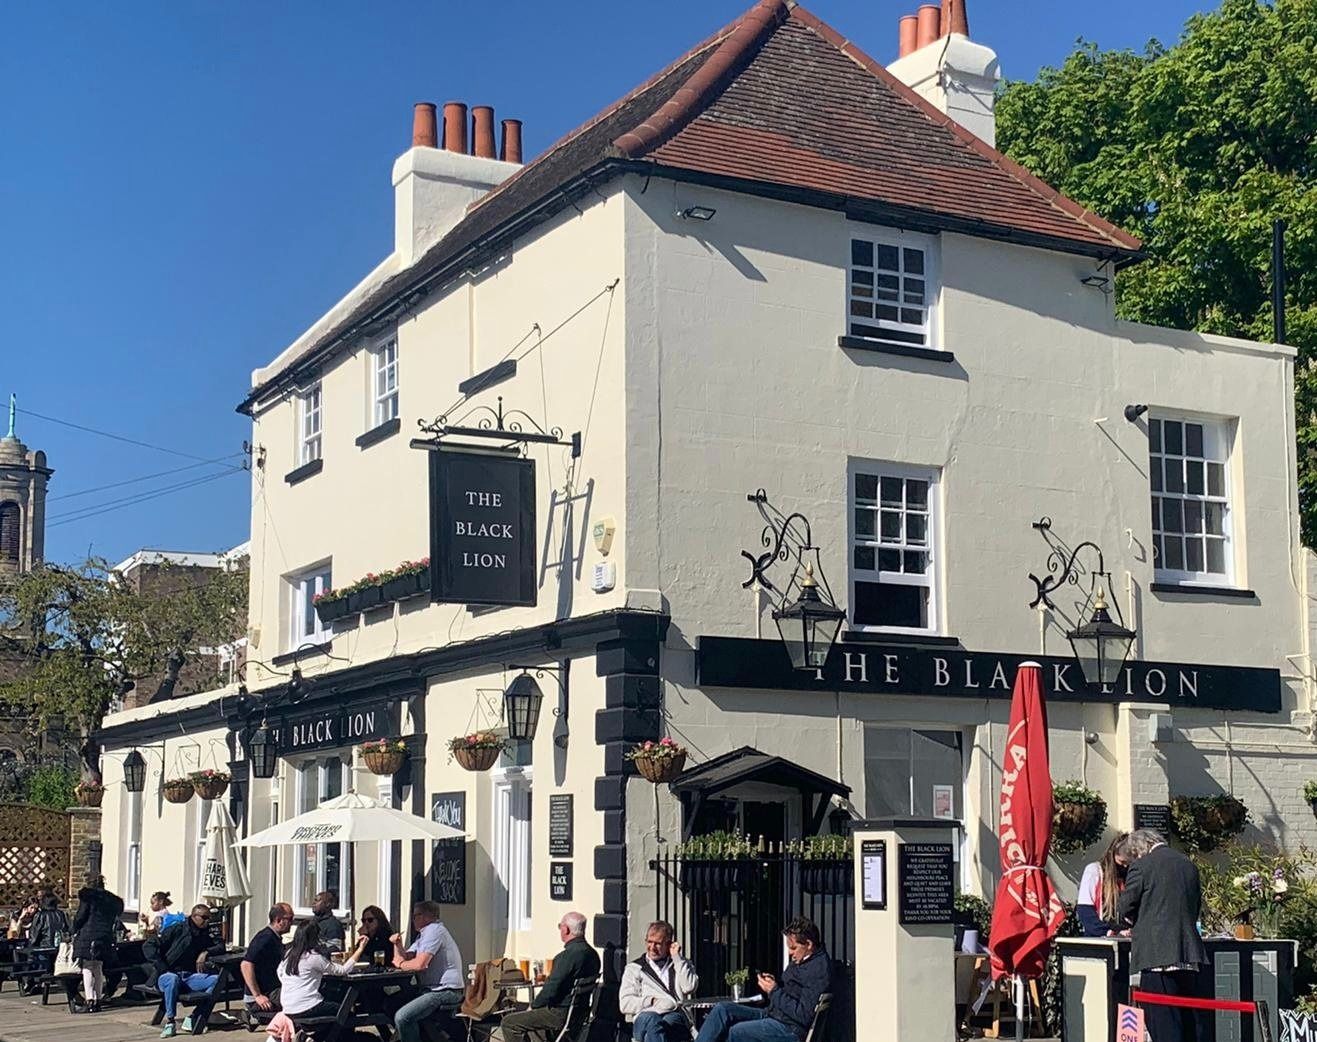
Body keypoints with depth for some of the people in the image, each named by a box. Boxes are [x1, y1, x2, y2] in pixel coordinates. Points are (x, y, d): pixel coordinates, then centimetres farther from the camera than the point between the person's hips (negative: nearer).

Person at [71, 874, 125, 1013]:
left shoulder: (87, 895, -2)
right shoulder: (113, 900, 15)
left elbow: (80, 917, -4)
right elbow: (115, 920, 15)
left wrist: (75, 930, 9)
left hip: (88, 936, -6)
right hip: (106, 938, 6)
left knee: (88, 968, -4)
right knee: (98, 969, 13)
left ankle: (90, 1002, -11)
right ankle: (98, 1001, 13)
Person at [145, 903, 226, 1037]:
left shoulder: (205, 935, 14)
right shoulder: (176, 930, -3)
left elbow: (221, 947, 7)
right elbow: (148, 946, -5)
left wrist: (206, 952, -12)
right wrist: (161, 967, -14)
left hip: (190, 976, 5)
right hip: (168, 974, -5)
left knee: (216, 979, -20)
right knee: (172, 979, -41)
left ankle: (193, 1019, -20)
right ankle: (170, 1022, -29)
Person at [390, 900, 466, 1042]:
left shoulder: (434, 930, -11)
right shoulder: (422, 935, 23)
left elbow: (420, 964, -21)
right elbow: (404, 958, 19)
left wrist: (401, 964, -3)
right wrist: (398, 945, 1)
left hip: (445, 991, -11)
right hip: (433, 989, 11)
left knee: (402, 1017, -24)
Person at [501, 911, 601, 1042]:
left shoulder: (568, 955, -22)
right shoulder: (592, 953, 6)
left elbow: (552, 988, -21)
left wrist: (533, 1006, -4)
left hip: (562, 1015, -10)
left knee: (509, 1022, -5)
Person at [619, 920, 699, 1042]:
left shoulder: (680, 965, 28)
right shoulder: (634, 968, 24)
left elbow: (690, 987, 5)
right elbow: (625, 1004, 12)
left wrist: (677, 957, 10)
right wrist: (653, 1001, -1)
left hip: (676, 1015, 0)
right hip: (645, 1015, 0)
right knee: (652, 1021, -39)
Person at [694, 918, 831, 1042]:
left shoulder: (820, 969, -19)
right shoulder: (799, 959, 12)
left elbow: (804, 1016, -23)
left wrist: (774, 991, -17)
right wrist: (773, 983, 3)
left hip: (791, 1029, -10)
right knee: (722, 1009, -5)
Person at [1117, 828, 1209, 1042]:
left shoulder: (1142, 865, -7)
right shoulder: (1189, 865, 13)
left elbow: (1124, 909, -2)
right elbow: (1196, 908, 20)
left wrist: (1133, 923, 19)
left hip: (1157, 954, -7)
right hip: (1189, 955, 7)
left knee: (1161, 1021, -5)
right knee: (1187, 1020, 14)